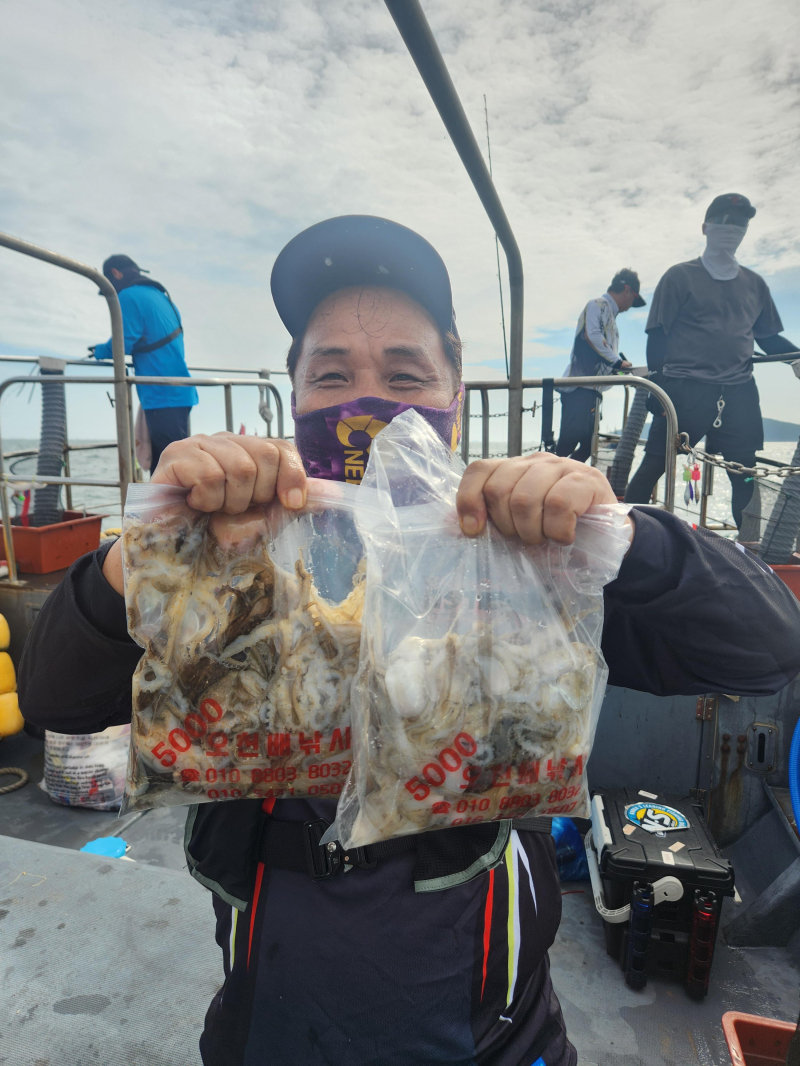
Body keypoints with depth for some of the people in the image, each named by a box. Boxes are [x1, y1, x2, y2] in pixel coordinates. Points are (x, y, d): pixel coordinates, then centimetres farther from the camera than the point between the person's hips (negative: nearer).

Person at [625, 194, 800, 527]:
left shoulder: (754, 283, 18)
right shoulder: (680, 276, 6)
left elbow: (769, 338, 20)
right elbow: (657, 334, 1)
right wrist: (658, 382, -10)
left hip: (739, 392, 4)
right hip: (685, 387, -4)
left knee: (747, 475, 5)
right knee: (655, 464, -7)